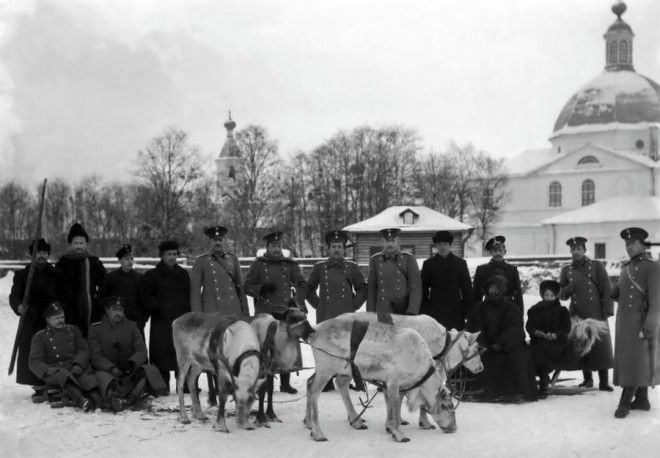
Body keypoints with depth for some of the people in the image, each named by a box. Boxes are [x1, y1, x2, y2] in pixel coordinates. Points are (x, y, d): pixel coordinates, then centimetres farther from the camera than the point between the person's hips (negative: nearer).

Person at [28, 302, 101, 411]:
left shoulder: (73, 330, 24)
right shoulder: (40, 336, 14)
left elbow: (83, 350, 14)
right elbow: (34, 361, 5)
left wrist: (78, 365, -8)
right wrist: (47, 370, -17)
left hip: (77, 369, 3)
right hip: (55, 370, -3)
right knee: (63, 375, -40)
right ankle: (80, 400, -63)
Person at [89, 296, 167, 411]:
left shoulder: (131, 326, 14)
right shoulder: (95, 329, 9)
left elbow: (142, 351, 2)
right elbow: (95, 356, -2)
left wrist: (131, 362, -21)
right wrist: (111, 368, -22)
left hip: (129, 372, 2)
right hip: (106, 371, -2)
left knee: (150, 370, -27)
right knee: (101, 376, -35)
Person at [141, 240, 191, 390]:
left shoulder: (183, 274, 17)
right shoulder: (152, 275, 6)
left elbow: (189, 296, 18)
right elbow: (146, 297, 2)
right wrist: (158, 307, -13)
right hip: (161, 322, -3)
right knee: (162, 355, -6)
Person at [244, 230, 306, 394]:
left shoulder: (290, 264, 10)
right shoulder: (258, 265, 5)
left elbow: (302, 285, 16)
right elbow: (247, 287, 4)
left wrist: (298, 301, 1)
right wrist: (261, 289, -13)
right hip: (265, 313, -2)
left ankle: (285, 383, 12)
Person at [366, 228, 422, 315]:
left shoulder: (409, 259, 0)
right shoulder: (375, 260, 7)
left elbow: (416, 288, -6)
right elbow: (371, 289, 9)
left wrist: (411, 314, -16)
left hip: (405, 312, -1)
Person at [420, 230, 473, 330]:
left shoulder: (460, 263, 9)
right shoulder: (428, 264, 8)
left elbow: (467, 288, 9)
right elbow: (423, 289, 8)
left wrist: (468, 311, 2)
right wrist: (423, 312, 0)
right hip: (434, 312, -1)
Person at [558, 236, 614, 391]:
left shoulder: (596, 266, 3)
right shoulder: (566, 270, 11)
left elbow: (607, 290, 0)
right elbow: (561, 295, 12)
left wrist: (606, 313, -8)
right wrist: (569, 288, -11)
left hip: (596, 314, -2)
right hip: (576, 315, 2)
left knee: (601, 347, -6)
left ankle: (604, 382, -2)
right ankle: (587, 378, 16)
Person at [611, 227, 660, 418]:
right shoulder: (626, 267, 14)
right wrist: (615, 292, 0)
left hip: (640, 323, -8)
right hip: (624, 322, 8)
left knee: (635, 362, -6)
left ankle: (625, 402, -6)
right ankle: (642, 400, 17)